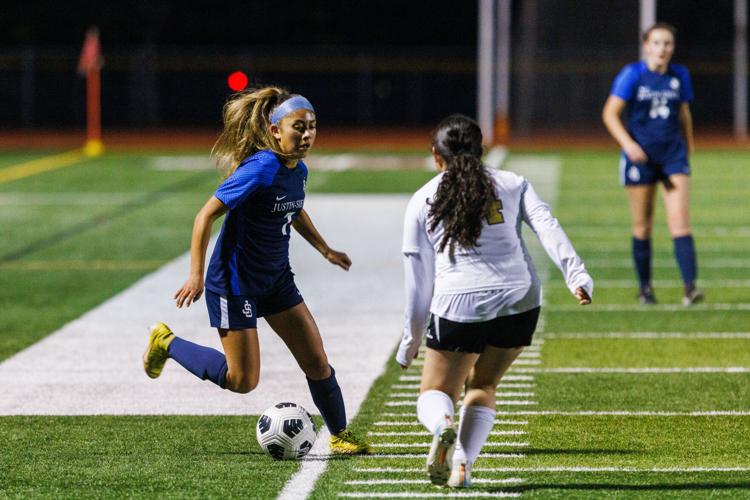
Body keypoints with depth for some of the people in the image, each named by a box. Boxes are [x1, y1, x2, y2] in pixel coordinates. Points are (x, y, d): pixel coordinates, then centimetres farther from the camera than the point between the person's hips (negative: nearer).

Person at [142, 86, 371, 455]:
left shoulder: (298, 171, 0)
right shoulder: (259, 169, -25)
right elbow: (205, 216, -22)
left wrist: (325, 249, 21)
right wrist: (196, 275, -23)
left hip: (276, 279, 8)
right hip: (235, 283, -8)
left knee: (317, 362, 4)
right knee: (242, 380, -1)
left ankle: (340, 436, 21)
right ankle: (166, 343, 17)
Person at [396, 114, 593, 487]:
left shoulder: (422, 201, 12)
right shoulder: (511, 185, 13)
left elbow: (419, 280, 13)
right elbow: (547, 227, -4)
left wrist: (410, 341, 21)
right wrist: (577, 276, -15)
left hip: (458, 304, -2)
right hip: (519, 301, 2)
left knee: (434, 394, 12)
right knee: (482, 385, 22)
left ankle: (443, 426, -24)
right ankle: (462, 464, 1)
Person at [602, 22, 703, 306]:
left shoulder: (680, 76, 6)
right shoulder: (632, 75, -6)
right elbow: (610, 114, -7)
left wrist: (688, 147, 21)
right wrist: (628, 144, -19)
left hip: (673, 155, 2)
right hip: (640, 156, -2)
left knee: (680, 219, -12)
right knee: (643, 226, 5)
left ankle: (690, 287, -20)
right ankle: (645, 288, 19)